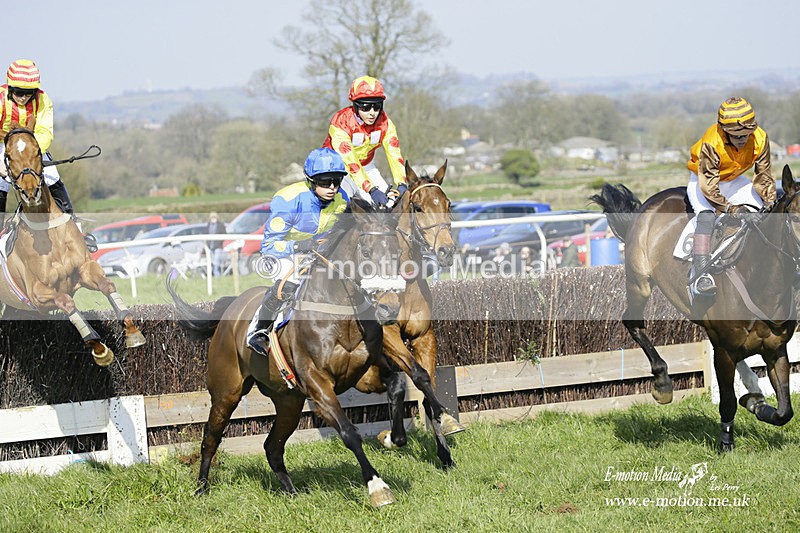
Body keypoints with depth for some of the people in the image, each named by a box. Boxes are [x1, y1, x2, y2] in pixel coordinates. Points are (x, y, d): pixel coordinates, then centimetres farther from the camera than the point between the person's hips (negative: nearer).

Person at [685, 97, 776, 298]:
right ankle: (699, 275, -42)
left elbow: (764, 177, -8)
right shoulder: (711, 144, -34)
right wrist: (730, 208, -39)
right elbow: (708, 187, -32)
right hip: (703, 181, -6)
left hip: (733, 180, 6)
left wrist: (771, 204, -17)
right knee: (707, 216, -32)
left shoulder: (760, 139, -20)